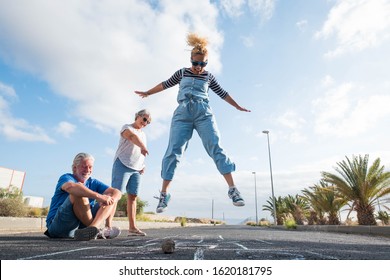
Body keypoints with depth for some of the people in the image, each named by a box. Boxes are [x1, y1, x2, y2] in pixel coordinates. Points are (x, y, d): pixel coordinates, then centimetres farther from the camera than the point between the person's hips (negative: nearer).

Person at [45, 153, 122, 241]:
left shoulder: (92, 183, 12)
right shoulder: (66, 177, -4)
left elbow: (117, 192, 0)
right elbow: (70, 187, -33)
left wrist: (111, 200, -24)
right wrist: (98, 196, -42)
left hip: (80, 228, 6)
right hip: (57, 226, -5)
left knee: (112, 196, -4)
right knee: (78, 193, -29)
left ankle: (93, 228, -30)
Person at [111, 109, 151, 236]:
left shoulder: (143, 134, 24)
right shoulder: (127, 127, 3)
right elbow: (132, 135, -22)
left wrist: (143, 165, 9)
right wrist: (143, 147, -39)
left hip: (136, 169, 7)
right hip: (122, 165, -6)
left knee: (133, 197, 4)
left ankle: (132, 227, 6)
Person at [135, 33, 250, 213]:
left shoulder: (209, 77, 19)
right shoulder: (182, 73, 20)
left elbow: (222, 93, 27)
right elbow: (165, 84, 30)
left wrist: (238, 107, 32)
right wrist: (148, 92, 37)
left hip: (203, 113, 0)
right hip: (183, 113, 0)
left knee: (215, 148, -15)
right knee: (173, 152, -10)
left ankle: (232, 189, -16)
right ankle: (164, 194, -7)